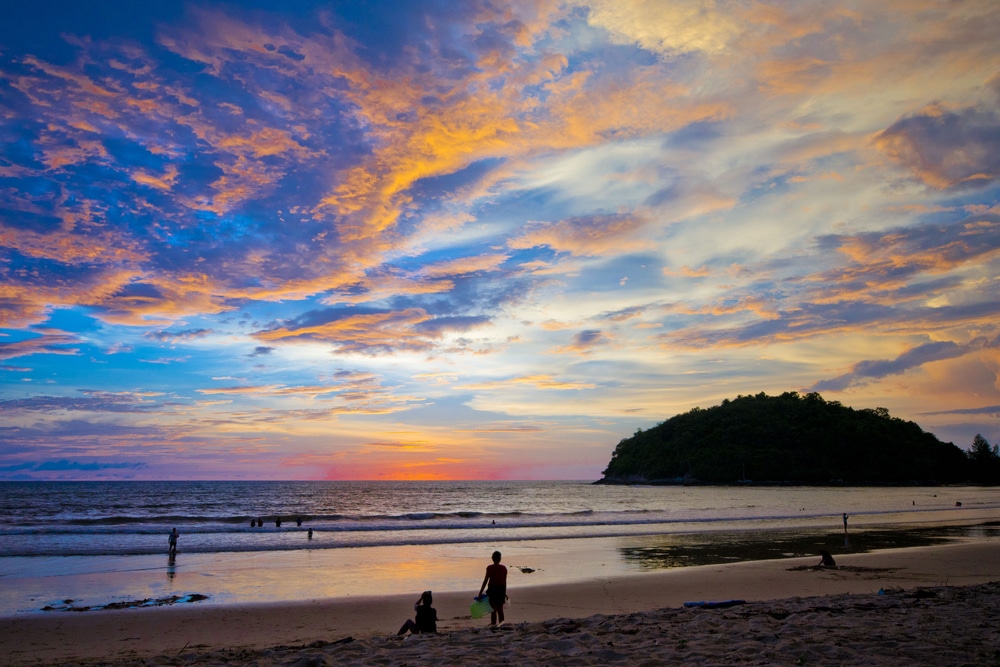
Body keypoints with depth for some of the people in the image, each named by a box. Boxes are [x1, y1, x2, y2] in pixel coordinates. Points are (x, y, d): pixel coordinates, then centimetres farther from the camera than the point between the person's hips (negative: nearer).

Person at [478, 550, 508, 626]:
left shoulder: (490, 568, -8)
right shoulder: (503, 568, 2)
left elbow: (486, 580, -9)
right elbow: (505, 581, 7)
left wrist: (480, 592, -5)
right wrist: (504, 592, 18)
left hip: (492, 588, -3)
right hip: (501, 589, 3)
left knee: (493, 607, 6)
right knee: (500, 607, 14)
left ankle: (493, 622, 9)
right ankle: (501, 621, 11)